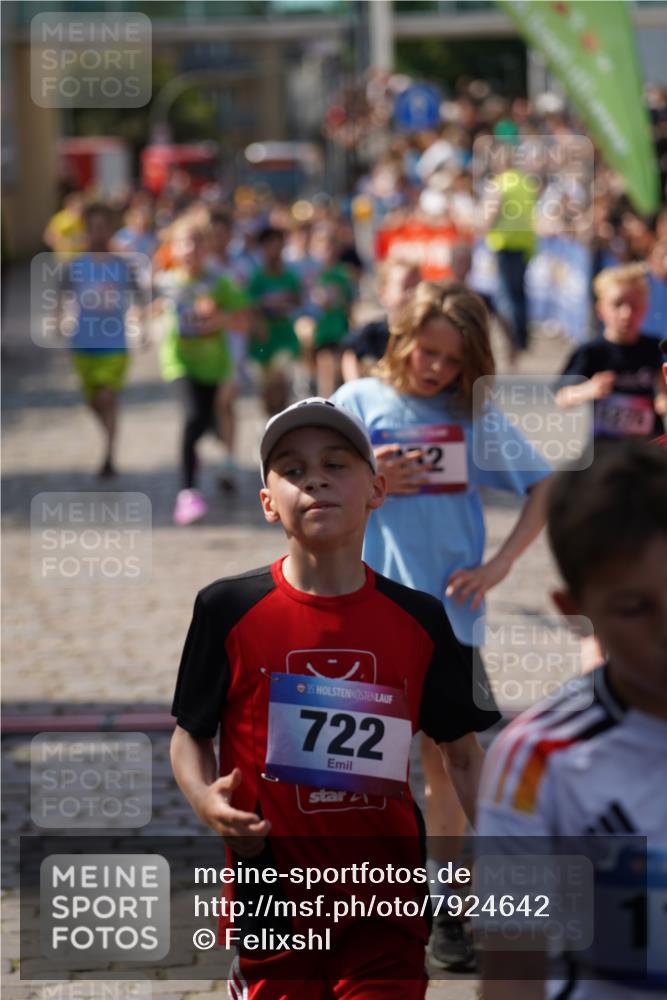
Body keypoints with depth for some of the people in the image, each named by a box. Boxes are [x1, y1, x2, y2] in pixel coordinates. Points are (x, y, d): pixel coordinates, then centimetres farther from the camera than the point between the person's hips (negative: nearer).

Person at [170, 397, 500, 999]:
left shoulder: (420, 620, 3)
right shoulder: (230, 610, -3)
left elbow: (463, 752, 9)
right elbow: (190, 734, 7)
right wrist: (206, 801, -14)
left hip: (387, 908, 1)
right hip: (275, 904, -1)